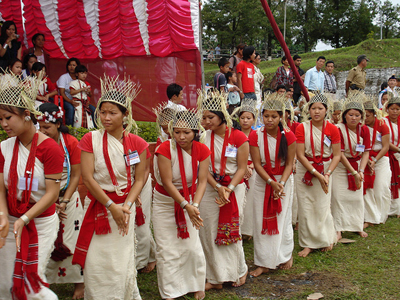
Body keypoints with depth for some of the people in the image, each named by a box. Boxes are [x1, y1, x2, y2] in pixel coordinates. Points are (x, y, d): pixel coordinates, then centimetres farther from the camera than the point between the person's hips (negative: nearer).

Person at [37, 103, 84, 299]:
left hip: (68, 198, -1)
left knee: (71, 242, 2)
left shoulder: (71, 143, -9)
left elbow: (75, 176, -5)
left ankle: (79, 283, 15)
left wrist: (64, 202, -11)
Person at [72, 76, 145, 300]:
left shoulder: (137, 143, -2)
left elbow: (139, 179, 0)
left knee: (122, 262, 3)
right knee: (95, 263, 2)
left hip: (124, 207, 0)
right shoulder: (91, 139, -3)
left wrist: (127, 206, -15)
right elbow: (87, 177, -8)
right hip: (97, 204, 0)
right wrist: (111, 206, -14)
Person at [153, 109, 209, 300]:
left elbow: (202, 181, -13)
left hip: (189, 201, 3)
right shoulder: (165, 149, -22)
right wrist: (186, 206, -28)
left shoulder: (202, 151, -12)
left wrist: (195, 205, -28)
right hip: (165, 203, -2)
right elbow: (167, 183, -22)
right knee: (167, 250, 1)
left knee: (192, 247, 4)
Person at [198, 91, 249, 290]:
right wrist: (218, 187, -16)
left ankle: (240, 270, 29)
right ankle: (216, 277, 18)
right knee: (209, 232, 3)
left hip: (234, 187, -2)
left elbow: (242, 168, -6)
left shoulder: (239, 137, -8)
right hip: (210, 187, 3)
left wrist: (229, 189, -17)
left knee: (231, 231, 4)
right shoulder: (204, 136, -1)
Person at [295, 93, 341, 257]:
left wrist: (327, 174, -16)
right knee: (305, 208, 2)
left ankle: (326, 239, 26)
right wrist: (316, 174, -17)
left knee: (323, 207, 2)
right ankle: (308, 243, 15)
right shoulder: (302, 128, -7)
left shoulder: (332, 129, -3)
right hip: (305, 170, 0)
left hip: (325, 171, 0)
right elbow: (300, 155, -10)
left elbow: (337, 155, -3)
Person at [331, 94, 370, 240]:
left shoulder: (364, 130, -4)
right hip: (341, 166, -4)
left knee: (357, 196, 9)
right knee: (339, 196, -6)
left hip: (357, 165, 4)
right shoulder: (339, 129, -17)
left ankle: (358, 226, 23)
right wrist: (353, 173, -18)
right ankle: (338, 229, 2)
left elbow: (366, 151, -2)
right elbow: (340, 154, -18)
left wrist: (361, 171, -15)